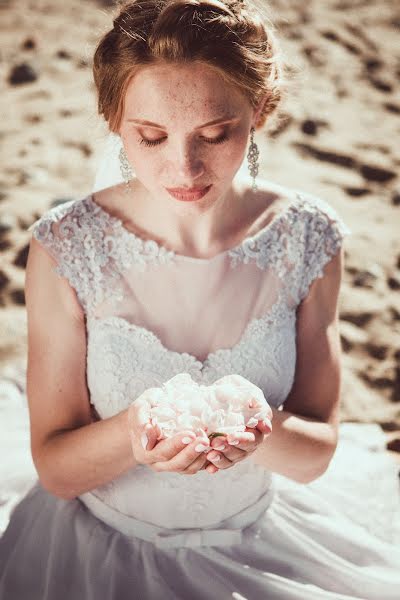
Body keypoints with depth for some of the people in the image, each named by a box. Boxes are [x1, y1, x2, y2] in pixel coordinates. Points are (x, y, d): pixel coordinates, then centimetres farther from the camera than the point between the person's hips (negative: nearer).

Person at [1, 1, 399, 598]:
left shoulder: (307, 239, -9)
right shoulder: (67, 247, -14)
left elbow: (316, 453, -3)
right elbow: (55, 469, -7)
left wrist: (261, 430, -24)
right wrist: (131, 432, -28)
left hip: (259, 543, 2)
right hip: (103, 551, -2)